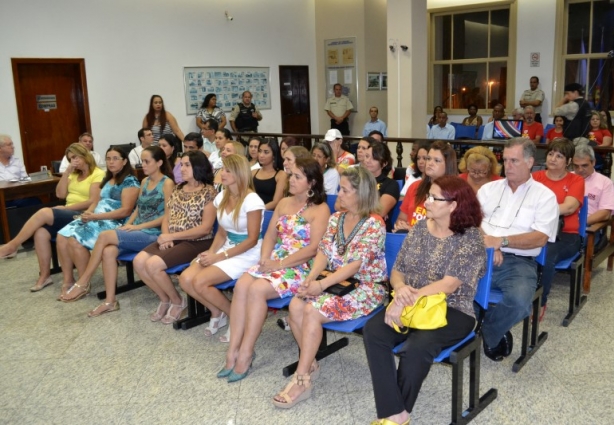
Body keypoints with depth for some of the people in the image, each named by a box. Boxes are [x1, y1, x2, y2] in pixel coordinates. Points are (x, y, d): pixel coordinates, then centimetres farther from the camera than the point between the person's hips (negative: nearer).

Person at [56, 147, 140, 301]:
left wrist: (95, 216, -18)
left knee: (75, 240, -27)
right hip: (95, 219, 8)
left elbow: (125, 211, -16)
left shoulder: (130, 182, -6)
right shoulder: (107, 180, 22)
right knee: (62, 237, -13)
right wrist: (87, 213, -4)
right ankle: (68, 281, -4)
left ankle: (84, 285, -12)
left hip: (114, 223, -8)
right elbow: (97, 201, 21)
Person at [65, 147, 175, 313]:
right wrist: (126, 226, 0)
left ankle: (83, 282, -10)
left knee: (105, 236, -23)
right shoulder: (144, 181, 17)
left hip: (152, 234, -6)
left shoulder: (167, 183, -5)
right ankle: (110, 301, -18)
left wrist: (139, 226, -14)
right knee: (108, 251, -23)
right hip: (137, 232, 7)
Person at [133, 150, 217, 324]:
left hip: (197, 243, -7)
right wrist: (165, 236, -9)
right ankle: (164, 299, 8)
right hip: (172, 240, 7)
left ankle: (178, 302, 1)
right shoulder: (177, 189, 13)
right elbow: (166, 217, 13)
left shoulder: (209, 192, -10)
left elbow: (205, 228, -16)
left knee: (153, 264, -24)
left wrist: (171, 236, -16)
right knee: (138, 261, -12)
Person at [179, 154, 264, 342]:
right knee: (185, 279, -12)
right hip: (226, 248, 7)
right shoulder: (222, 197, 6)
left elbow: (252, 240, -17)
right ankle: (217, 312, 11)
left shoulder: (251, 200, -17)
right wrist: (211, 252, -7)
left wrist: (219, 256, -19)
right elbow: (221, 232, 13)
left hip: (248, 254, -7)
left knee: (200, 282, -23)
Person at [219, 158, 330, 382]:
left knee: (257, 290, -29)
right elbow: (270, 235, 14)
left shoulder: (320, 209, -6)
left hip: (301, 268, -6)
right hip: (274, 261, 6)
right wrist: (265, 259, -6)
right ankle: (233, 350, -19)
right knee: (241, 285, -22)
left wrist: (280, 264, -17)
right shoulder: (284, 202, 16)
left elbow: (314, 248, -14)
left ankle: (245, 353, -18)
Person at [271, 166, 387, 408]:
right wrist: (311, 277, -16)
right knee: (295, 305, -18)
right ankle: (310, 364, -2)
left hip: (366, 288, -7)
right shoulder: (336, 218, 9)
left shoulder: (374, 223, -14)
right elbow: (323, 252, 3)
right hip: (336, 282, 7)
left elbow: (356, 264, -21)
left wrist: (322, 284, -28)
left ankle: (301, 380, -16)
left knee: (312, 311, -27)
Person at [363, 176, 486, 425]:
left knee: (416, 348, -33)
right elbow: (396, 271, 9)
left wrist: (407, 300, -26)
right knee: (373, 331, -24)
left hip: (451, 311, -5)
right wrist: (400, 289, -15)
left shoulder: (470, 238, -9)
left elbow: (449, 284, -19)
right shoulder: (419, 228, 8)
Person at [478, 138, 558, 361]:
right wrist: (487, 245, -13)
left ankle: (487, 334, 1)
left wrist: (500, 241, -17)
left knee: (519, 301, -33)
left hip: (518, 262, -2)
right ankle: (496, 333, -2)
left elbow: (540, 238, -6)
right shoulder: (489, 188, 16)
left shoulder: (544, 196, 6)